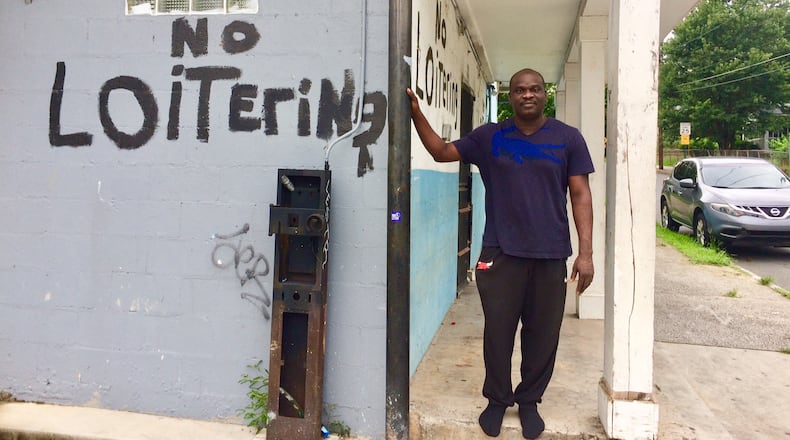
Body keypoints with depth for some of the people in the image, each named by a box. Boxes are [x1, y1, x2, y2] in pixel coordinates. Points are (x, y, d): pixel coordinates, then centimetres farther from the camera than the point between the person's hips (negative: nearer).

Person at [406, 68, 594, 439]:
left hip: (551, 255, 0)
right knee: (498, 331, 7)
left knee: (542, 334, 9)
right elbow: (441, 151, 10)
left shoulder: (568, 138, 3)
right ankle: (497, 399, 27)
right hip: (501, 253, 0)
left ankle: (529, 401, 28)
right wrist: (416, 113, -3)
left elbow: (580, 195, 2)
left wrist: (585, 252, -5)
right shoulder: (489, 137, 6)